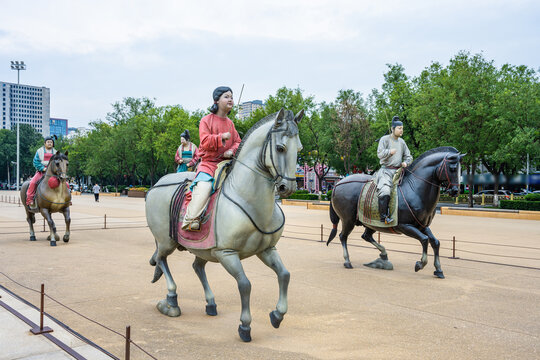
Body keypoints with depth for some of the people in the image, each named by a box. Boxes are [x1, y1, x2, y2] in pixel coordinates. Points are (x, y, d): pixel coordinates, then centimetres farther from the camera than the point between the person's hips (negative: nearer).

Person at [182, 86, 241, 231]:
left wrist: (232, 151, -8)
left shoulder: (230, 123, 17)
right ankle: (190, 221, -18)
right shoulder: (206, 120, 0)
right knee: (203, 187, -29)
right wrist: (222, 137, -20)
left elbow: (238, 142, 13)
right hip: (208, 163, -6)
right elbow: (205, 142, -10)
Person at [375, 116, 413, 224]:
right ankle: (384, 217, -23)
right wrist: (389, 151, -25)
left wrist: (405, 162, -1)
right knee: (384, 191, -29)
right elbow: (380, 154, -8)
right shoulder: (384, 139, 1)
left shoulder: (402, 141, 17)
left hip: (398, 171, 6)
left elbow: (409, 157, 21)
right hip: (386, 170, -6)